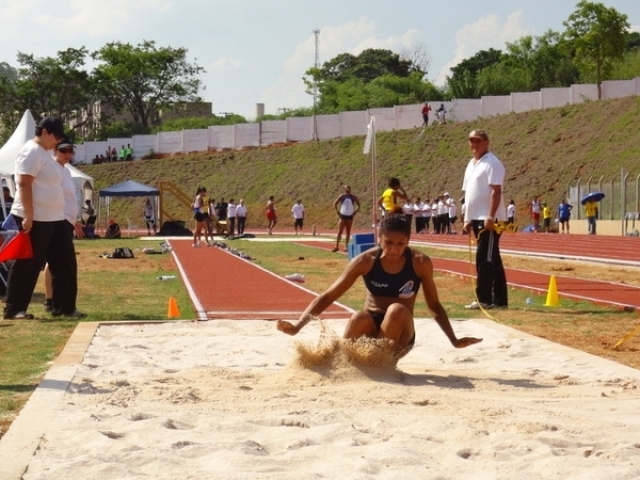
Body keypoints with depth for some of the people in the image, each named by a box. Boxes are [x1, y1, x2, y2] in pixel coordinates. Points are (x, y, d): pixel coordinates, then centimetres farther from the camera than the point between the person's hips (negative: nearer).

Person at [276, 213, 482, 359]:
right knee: (359, 319, -36)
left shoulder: (420, 263, -11)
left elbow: (434, 305, 3)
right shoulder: (365, 261, -10)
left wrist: (454, 340, -2)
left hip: (400, 335, 1)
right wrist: (298, 326, -18)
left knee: (397, 310, -34)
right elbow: (328, 296, -8)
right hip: (370, 328, -1)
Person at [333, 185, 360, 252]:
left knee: (348, 232, 4)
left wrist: (355, 212, 1)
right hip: (342, 216, -2)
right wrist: (338, 212, -6)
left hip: (350, 216, 2)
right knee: (339, 232, -5)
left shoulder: (353, 197, 2)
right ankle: (336, 246, -4)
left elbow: (359, 205, 11)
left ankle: (346, 246, 8)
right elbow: (335, 204, 0)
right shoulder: (342, 196, -2)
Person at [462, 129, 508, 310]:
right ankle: (499, 299, 13)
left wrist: (490, 217, -24)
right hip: (476, 218, 9)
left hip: (489, 219, -9)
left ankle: (483, 299, -7)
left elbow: (496, 191, -17)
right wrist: (467, 219, 16)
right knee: (492, 260, 10)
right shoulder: (471, 164, 18)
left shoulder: (492, 163, -9)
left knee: (484, 259, -10)